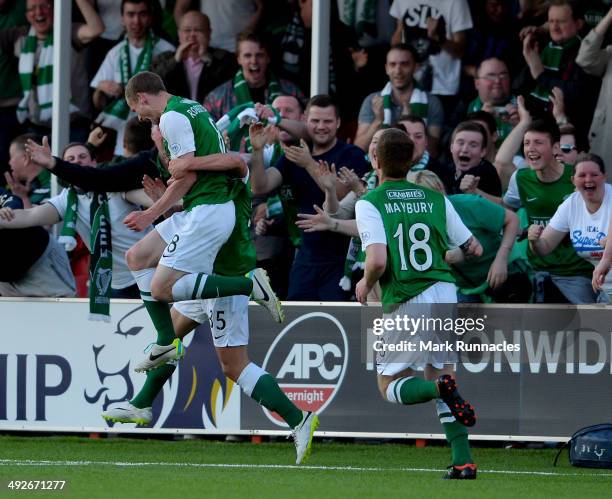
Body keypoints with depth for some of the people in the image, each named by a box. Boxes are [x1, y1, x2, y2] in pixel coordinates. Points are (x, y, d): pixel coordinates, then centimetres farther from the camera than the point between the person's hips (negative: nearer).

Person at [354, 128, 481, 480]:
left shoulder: (369, 204, -7)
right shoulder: (435, 199, 7)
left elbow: (377, 260, -19)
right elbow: (474, 248, 13)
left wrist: (365, 285, 2)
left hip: (405, 303, -4)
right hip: (445, 292, 4)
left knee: (391, 387, 12)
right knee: (439, 374, 20)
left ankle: (441, 387, -23)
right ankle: (463, 460, 3)